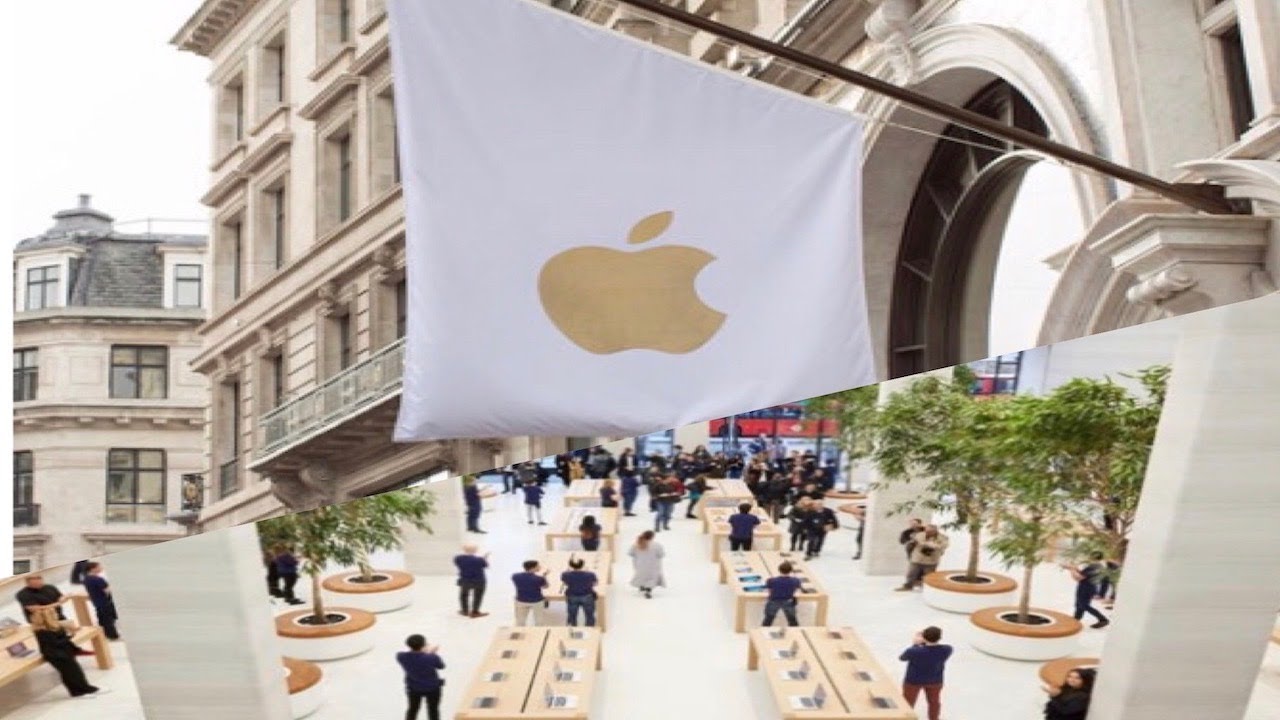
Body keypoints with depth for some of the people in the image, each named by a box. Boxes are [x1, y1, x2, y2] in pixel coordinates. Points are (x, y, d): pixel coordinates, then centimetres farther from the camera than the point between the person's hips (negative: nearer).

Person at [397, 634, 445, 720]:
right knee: (433, 710, 18)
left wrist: (424, 652, 0)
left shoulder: (401, 656, -23)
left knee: (412, 709, 24)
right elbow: (441, 666, -10)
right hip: (432, 688, -2)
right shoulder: (431, 657, -32)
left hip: (413, 688, 3)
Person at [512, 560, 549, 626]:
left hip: (521, 601, 2)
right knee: (538, 621, 19)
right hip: (537, 601, -2)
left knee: (520, 622, 18)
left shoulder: (515, 576, -15)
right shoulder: (539, 578, -24)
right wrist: (544, 576, 6)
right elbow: (545, 587, -5)